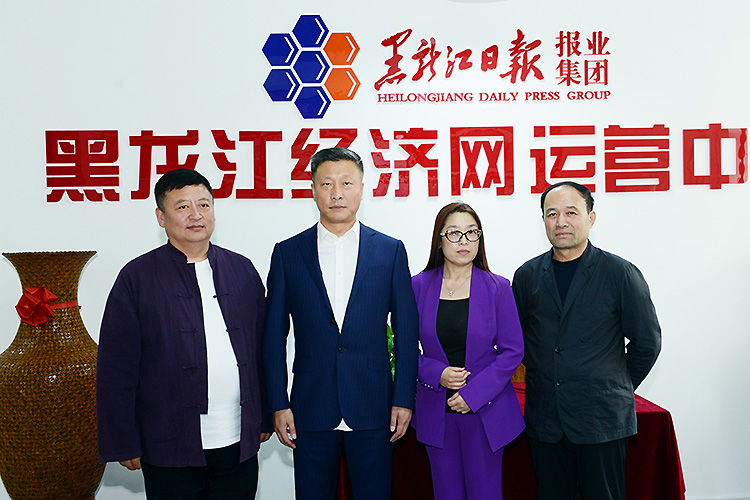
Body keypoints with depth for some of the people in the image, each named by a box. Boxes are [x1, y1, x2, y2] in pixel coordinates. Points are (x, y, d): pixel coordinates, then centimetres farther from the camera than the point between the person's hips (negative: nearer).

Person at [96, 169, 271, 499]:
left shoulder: (243, 270, 7)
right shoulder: (136, 277, -3)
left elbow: (260, 352, 11)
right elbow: (116, 370, -4)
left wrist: (265, 420, 11)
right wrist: (124, 445, -5)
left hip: (239, 447, 3)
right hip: (170, 452, -3)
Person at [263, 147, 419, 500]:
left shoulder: (391, 251, 3)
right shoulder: (287, 253, 3)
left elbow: (406, 331, 3)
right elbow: (274, 336, 4)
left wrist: (404, 399, -1)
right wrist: (278, 405, -1)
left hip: (373, 411, 0)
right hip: (310, 411, 0)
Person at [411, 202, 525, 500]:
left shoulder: (498, 288, -3)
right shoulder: (418, 286, 1)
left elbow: (512, 351, -4)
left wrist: (473, 394, -12)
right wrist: (437, 373, -12)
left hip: (485, 411, -1)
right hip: (435, 412, 1)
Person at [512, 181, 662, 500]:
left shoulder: (621, 274, -3)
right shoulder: (527, 276, 6)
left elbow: (647, 342, 3)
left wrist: (617, 388, 7)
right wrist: (546, 383, 11)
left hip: (602, 421, -3)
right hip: (544, 420, 3)